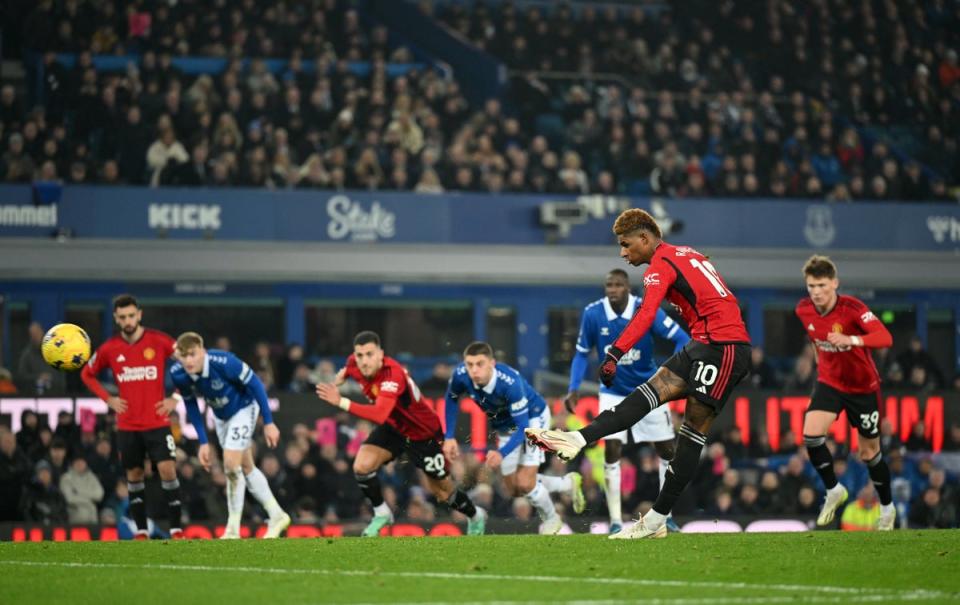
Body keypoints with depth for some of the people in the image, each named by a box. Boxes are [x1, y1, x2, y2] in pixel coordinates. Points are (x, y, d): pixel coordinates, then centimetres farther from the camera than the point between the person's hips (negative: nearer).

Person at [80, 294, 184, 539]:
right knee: (134, 475, 7)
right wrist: (108, 399, 4)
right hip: (127, 425, 3)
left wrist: (175, 398, -4)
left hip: (157, 422, -2)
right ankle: (141, 531, 15)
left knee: (167, 470, -12)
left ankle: (176, 529, -6)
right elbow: (87, 374, 17)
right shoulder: (109, 349, 1)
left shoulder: (159, 341, -6)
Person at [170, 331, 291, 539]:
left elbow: (255, 385, -24)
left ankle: (233, 530, -3)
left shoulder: (224, 362, -37)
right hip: (220, 416, 6)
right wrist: (203, 442, -3)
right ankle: (277, 515, 30)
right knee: (246, 468, 14)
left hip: (243, 409, -6)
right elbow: (191, 406, -4)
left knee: (231, 465, -15)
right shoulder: (177, 374, -22)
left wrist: (268, 423, -20)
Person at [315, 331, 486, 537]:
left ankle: (476, 516, 41)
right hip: (393, 428, 5)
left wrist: (342, 402, -56)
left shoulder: (392, 375, -39)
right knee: (362, 466, -20)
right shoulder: (354, 363, -17)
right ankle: (381, 514, 4)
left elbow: (380, 415, -54)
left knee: (443, 493, 9)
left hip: (424, 433, -5)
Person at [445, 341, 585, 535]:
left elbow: (523, 427, -36)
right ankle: (568, 484, 34)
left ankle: (551, 519, 16)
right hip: (505, 426, 6)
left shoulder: (510, 382, -41)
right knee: (514, 489, 10)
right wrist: (449, 437, -8)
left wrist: (501, 453, -50)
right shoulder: (461, 376, -28)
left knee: (525, 484, -16)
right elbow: (452, 399, -3)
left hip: (532, 419, -6)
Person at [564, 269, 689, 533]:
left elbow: (682, 339, -18)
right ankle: (615, 520, -10)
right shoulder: (592, 314, -15)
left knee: (667, 451, 3)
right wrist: (573, 388, -11)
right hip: (613, 392, 0)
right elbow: (581, 354, -1)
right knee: (611, 450, -14)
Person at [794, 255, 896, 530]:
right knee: (811, 435, -20)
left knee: (869, 451, 6)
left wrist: (850, 340, -56)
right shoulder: (804, 310, -9)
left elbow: (885, 338, -41)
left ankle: (887, 508, 29)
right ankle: (833, 490, 2)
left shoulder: (852, 308, -26)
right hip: (829, 381, 4)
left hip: (863, 386, -4)